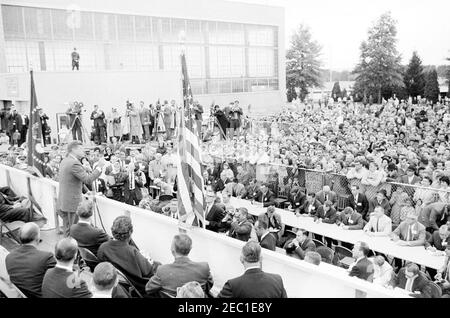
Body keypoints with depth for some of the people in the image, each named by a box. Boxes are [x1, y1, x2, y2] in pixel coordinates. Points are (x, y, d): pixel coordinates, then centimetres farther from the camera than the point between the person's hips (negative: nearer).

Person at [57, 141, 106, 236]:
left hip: (63, 203, 10)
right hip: (72, 204, -10)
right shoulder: (74, 163, -19)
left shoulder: (64, 161, 12)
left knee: (67, 230, 17)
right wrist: (99, 166, -18)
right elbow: (88, 180, -24)